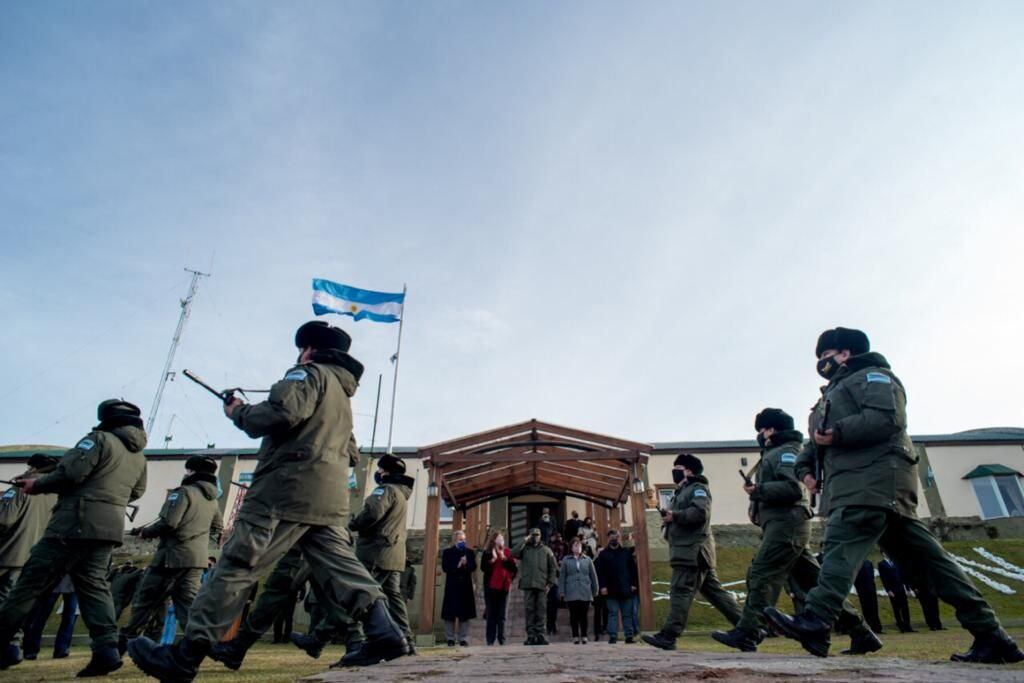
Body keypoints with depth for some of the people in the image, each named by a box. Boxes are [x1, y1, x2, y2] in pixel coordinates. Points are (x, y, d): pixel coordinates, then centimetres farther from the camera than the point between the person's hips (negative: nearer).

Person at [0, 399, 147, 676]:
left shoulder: (100, 439, -5)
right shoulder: (139, 457, 18)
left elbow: (70, 472, -14)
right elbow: (136, 492, 25)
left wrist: (38, 484, 2)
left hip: (76, 523, -7)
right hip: (111, 527, 7)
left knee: (31, 582, 3)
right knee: (94, 585, 7)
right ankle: (107, 648, -5)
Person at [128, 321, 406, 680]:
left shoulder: (310, 373, 2)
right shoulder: (343, 393, 29)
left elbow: (283, 411, -16)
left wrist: (239, 412, 2)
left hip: (288, 487, -8)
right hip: (330, 496, 9)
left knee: (236, 566, -4)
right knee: (341, 568, 4)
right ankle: (384, 632, -7)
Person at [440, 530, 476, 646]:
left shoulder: (470, 552, 10)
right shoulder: (447, 552, 4)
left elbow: (473, 567, -1)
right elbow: (445, 568, -8)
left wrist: (466, 564, -18)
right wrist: (458, 565, -15)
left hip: (465, 586, 2)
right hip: (452, 586, -2)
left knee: (465, 614, 1)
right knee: (450, 614, 0)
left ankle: (463, 639, 6)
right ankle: (450, 638, 10)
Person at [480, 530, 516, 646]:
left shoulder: (507, 552, 9)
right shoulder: (487, 553, 3)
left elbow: (514, 568, 1)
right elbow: (483, 567, -7)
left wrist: (504, 559, -10)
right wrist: (492, 559, -17)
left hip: (504, 586, 2)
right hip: (491, 586, -2)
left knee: (502, 615, 5)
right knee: (491, 615, 2)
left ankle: (501, 639, 10)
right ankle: (490, 640, 7)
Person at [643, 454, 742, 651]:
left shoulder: (698, 488, -4)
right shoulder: (681, 492, 26)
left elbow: (700, 513, -22)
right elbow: (681, 518, 28)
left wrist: (675, 516, -17)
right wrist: (668, 520, 6)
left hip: (693, 551, -10)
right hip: (687, 551, 10)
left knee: (681, 592, -12)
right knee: (714, 590, 10)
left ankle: (668, 636, -13)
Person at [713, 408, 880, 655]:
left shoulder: (786, 451, -3)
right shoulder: (773, 454, 25)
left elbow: (793, 488, -17)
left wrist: (758, 490, -14)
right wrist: (757, 504, 8)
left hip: (786, 524, -10)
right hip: (783, 525, 10)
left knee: (761, 575, -14)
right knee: (815, 581, 9)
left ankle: (747, 634, -17)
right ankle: (861, 634, 12)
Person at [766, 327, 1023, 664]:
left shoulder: (871, 375, 6)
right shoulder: (832, 394, 33)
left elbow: (888, 418, -14)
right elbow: (816, 440, 26)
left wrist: (838, 433, -17)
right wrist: (805, 466, 7)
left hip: (876, 476, -10)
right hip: (856, 482, 10)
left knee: (842, 543, -23)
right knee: (921, 553, 5)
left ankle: (814, 622, -33)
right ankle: (990, 635, 7)